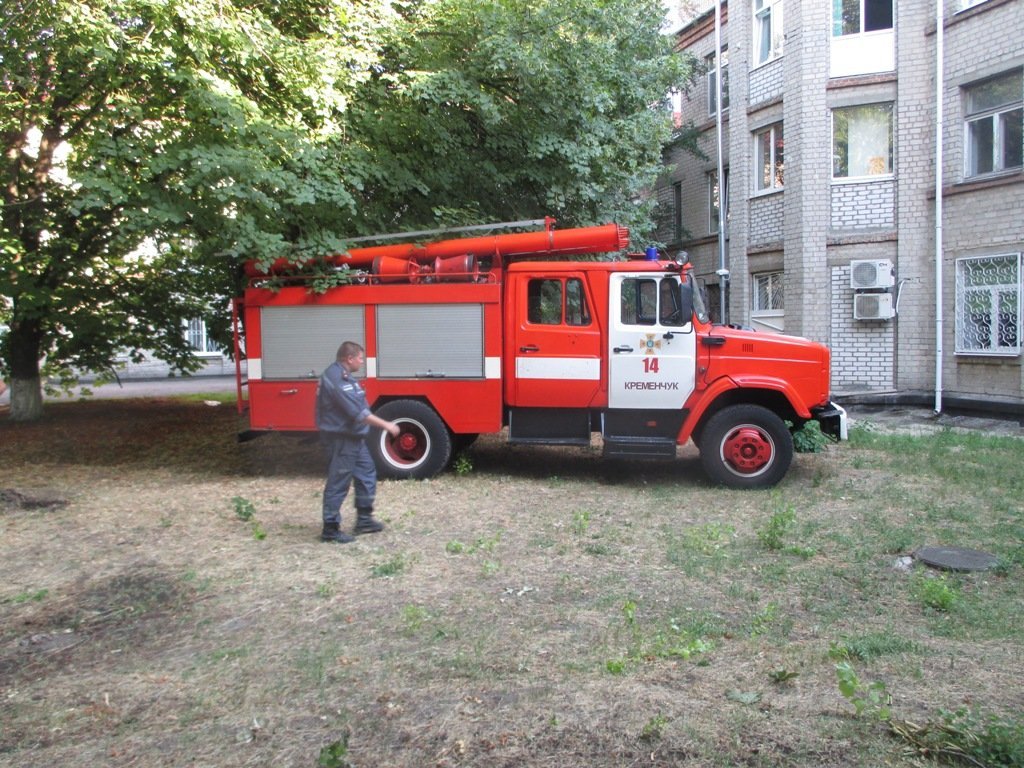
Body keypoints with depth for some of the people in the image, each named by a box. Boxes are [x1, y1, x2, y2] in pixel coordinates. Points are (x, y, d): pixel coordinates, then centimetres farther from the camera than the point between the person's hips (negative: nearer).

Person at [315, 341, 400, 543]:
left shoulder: (341, 375, 10)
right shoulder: (336, 380, -23)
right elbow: (358, 413, -26)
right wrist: (386, 425, -20)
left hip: (353, 437, 11)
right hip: (341, 440, -11)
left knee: (366, 474, 17)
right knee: (338, 483, -3)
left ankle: (364, 519, 26)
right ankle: (330, 529, 6)